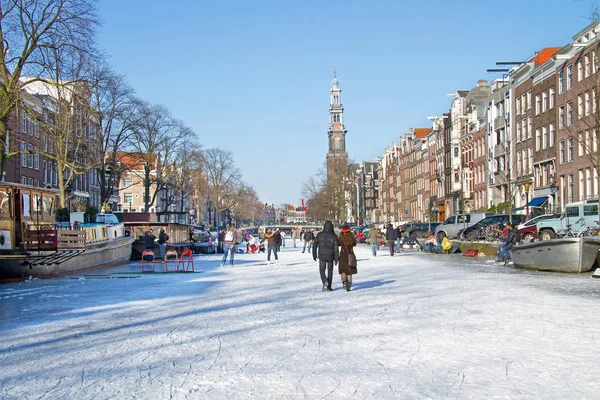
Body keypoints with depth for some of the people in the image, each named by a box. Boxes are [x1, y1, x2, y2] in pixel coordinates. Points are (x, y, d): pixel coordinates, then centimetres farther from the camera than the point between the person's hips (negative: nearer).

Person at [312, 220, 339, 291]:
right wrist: (336, 259, -2)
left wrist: (314, 255, 10)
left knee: (322, 270, 13)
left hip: (322, 256, 0)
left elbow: (314, 245, -2)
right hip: (330, 256, 0)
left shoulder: (319, 235, -6)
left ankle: (325, 282, -12)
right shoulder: (334, 236, -9)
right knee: (330, 271, 15)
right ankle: (328, 287, 15)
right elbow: (336, 248, -9)